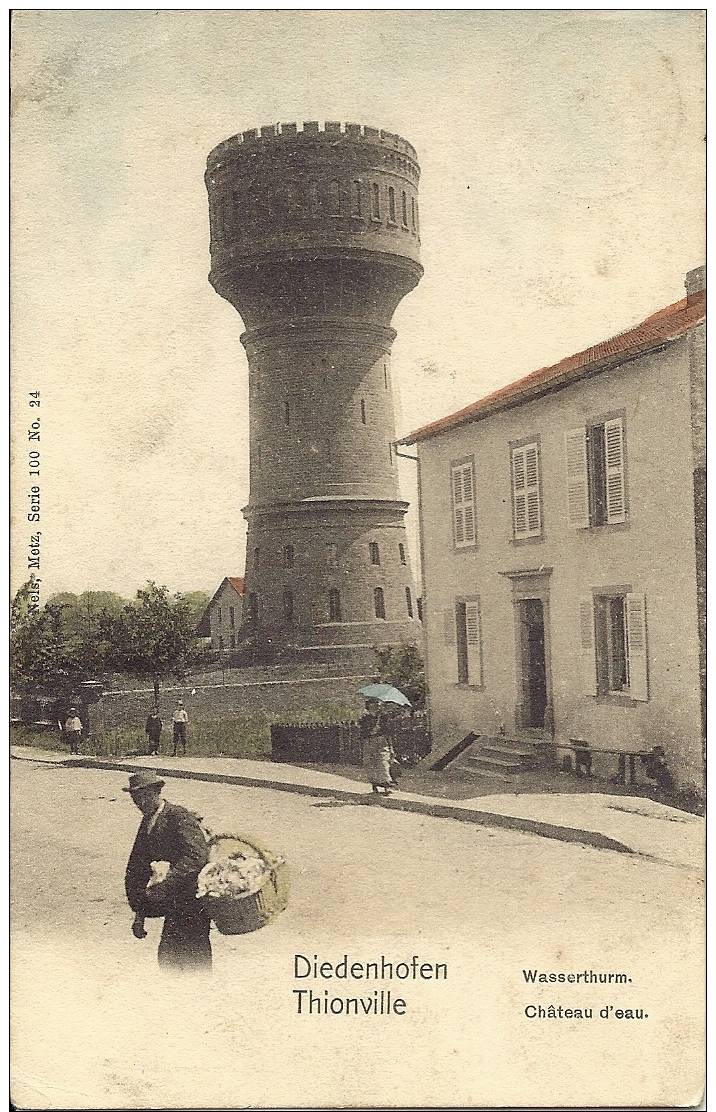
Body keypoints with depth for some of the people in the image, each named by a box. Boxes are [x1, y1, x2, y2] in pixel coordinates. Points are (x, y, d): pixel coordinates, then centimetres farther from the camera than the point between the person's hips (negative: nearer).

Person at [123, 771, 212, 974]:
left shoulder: (179, 816, -17)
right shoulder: (146, 824, 9)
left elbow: (196, 856, -29)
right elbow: (135, 869, 14)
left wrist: (162, 887, -32)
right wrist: (139, 913, 10)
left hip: (194, 901, -8)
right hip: (175, 903, 8)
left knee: (195, 960, -4)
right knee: (167, 957, 11)